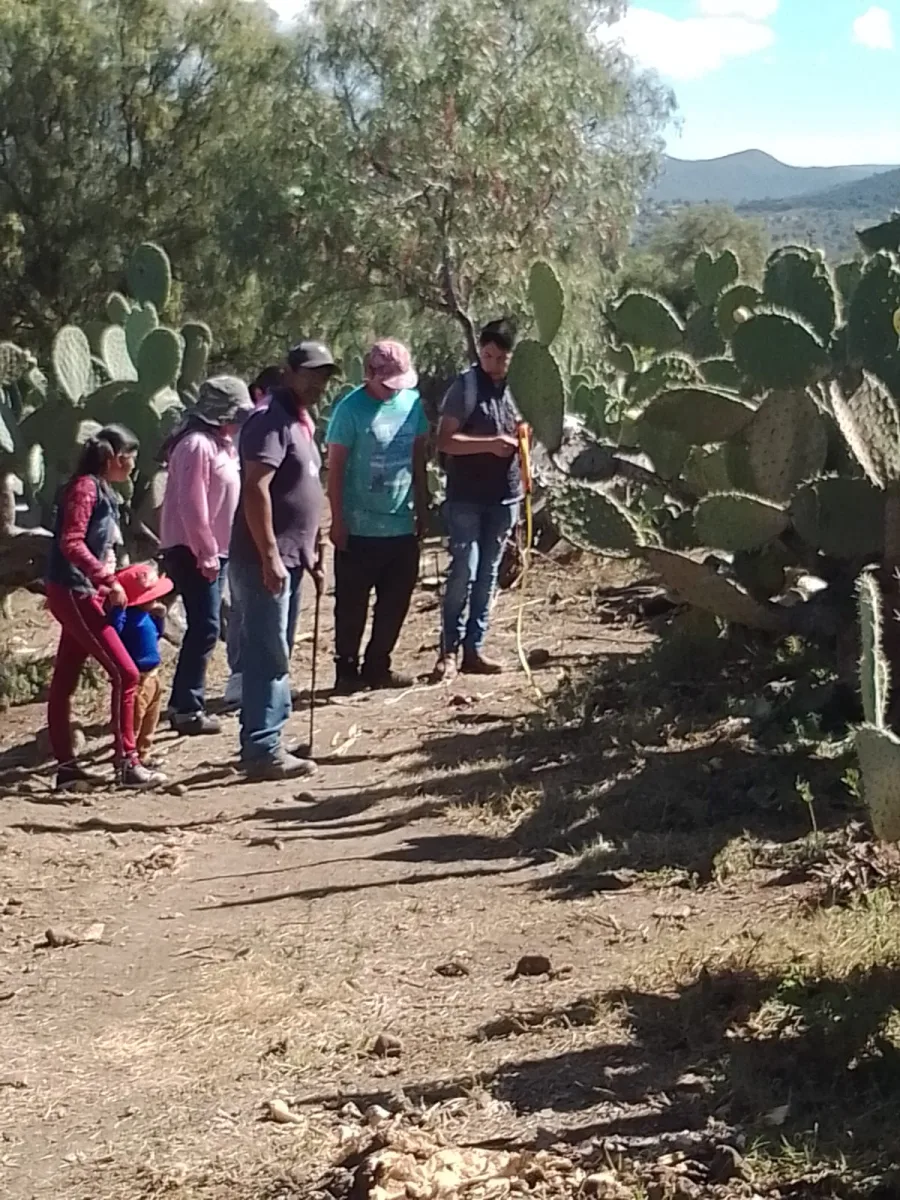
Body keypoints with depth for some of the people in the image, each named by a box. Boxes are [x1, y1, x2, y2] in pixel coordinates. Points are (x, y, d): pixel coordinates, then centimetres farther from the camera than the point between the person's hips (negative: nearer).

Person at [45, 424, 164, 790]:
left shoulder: (102, 489, 15)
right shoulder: (85, 486, -14)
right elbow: (71, 542, -23)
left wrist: (106, 583, 14)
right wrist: (108, 580, -26)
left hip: (81, 593, 10)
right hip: (73, 592, -10)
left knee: (64, 680, 10)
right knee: (125, 673, -10)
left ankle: (66, 766, 14)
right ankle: (127, 763, -6)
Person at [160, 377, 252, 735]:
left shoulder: (218, 444, 15)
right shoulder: (197, 444, -17)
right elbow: (192, 505, -22)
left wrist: (215, 552, 15)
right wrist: (206, 553, -20)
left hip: (213, 551, 10)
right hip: (195, 553, -10)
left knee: (203, 627, 13)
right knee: (205, 628, -9)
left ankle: (184, 702, 20)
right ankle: (188, 708, -4)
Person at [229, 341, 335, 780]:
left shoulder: (301, 423, 17)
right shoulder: (271, 420, -14)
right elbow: (255, 488, -22)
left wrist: (312, 554, 22)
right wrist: (270, 556, -25)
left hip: (290, 558, 10)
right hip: (265, 560, -10)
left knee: (276, 657, 13)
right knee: (268, 657, -8)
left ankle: (266, 743, 20)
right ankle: (261, 752, -5)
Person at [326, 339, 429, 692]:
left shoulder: (413, 402, 4)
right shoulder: (351, 409, -12)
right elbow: (335, 468, -9)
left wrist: (422, 508, 13)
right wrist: (338, 521, -11)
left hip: (403, 526, 5)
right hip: (360, 528, -5)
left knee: (396, 602, 11)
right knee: (352, 604, 3)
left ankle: (377, 666, 23)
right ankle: (346, 670, 14)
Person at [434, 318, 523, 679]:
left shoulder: (511, 389, 10)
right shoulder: (466, 386, -8)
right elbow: (445, 440, -13)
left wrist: (520, 439, 0)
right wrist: (491, 443, -21)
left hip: (503, 497, 6)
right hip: (466, 498, -6)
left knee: (487, 574, 8)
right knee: (464, 570, -10)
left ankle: (473, 650, 14)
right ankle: (450, 650, -1)